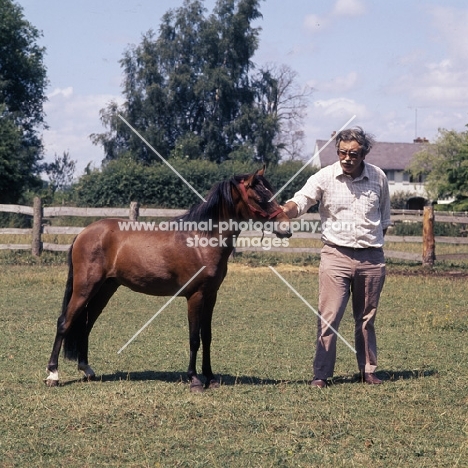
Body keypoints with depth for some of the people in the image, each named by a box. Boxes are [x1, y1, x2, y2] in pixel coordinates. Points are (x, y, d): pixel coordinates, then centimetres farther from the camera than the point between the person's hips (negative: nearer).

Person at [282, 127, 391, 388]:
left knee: (367, 319, 12)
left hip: (372, 258, 2)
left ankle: (369, 371, 23)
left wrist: (375, 243, 11)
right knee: (329, 317, -6)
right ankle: (321, 374, -1)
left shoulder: (378, 178, 2)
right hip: (336, 256, -2)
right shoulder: (325, 177, -6)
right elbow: (299, 203, -18)